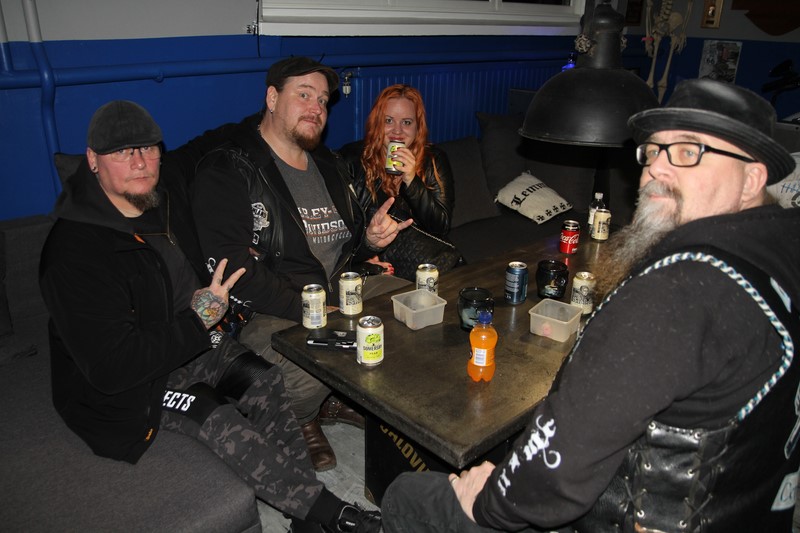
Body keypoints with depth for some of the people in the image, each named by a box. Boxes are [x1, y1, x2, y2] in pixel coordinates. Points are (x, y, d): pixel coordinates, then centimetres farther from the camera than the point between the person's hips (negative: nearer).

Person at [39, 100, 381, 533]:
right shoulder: (74, 252, -26)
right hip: (131, 385, -7)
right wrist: (199, 318, -23)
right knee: (218, 420, -27)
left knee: (267, 383, -14)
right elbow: (112, 368, -29)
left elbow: (207, 146, 19)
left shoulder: (163, 184, -4)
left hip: (193, 342, 7)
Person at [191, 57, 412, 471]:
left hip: (343, 293, 8)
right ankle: (297, 419, 4)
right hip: (272, 313, -7)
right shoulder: (227, 172, -9)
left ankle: (343, 397, 10)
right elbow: (235, 272, -18)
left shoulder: (328, 165, 16)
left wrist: (370, 239, -1)